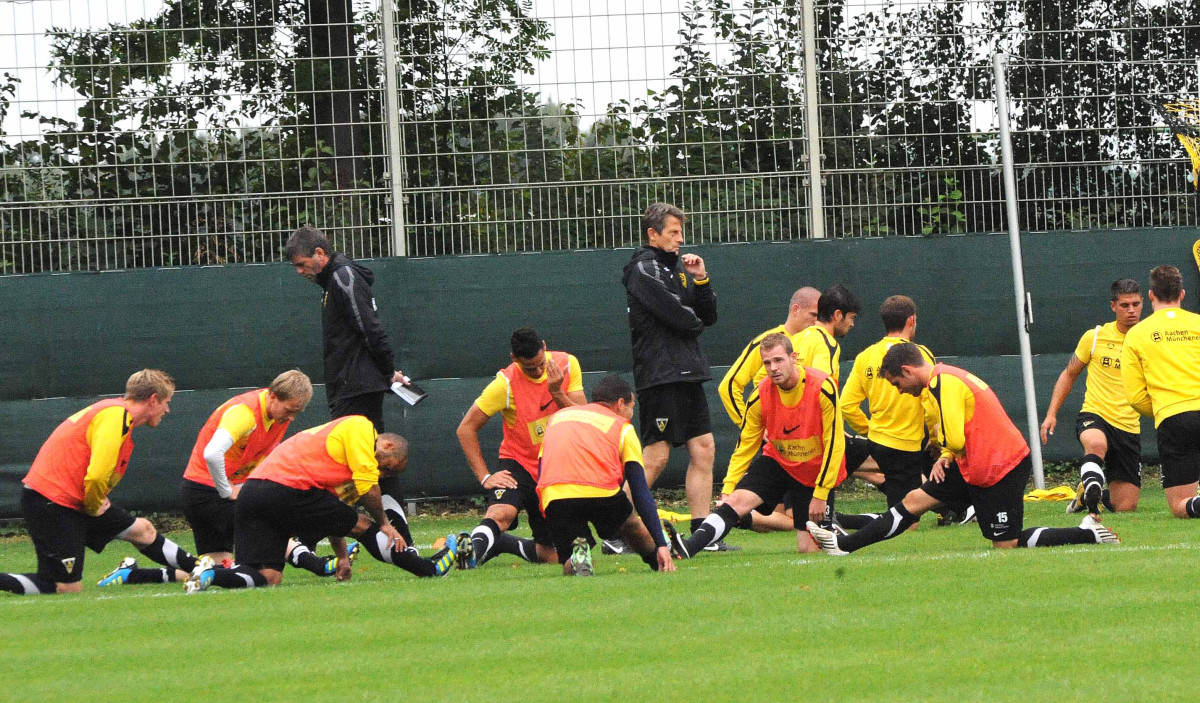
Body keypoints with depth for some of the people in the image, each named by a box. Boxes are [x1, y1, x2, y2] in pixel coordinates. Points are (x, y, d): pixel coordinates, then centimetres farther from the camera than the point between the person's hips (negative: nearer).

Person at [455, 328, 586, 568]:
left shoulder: (567, 364, -6)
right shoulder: (506, 383, -16)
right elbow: (466, 428, -11)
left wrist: (557, 394, -25)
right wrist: (484, 476, -18)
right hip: (519, 465, -4)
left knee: (552, 555, 4)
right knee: (502, 513, -38)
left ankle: (498, 543, 22)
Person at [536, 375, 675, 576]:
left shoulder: (557, 417, 30)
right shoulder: (622, 426, 18)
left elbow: (541, 475, 27)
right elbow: (640, 492, 12)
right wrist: (661, 544, 11)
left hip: (554, 498, 1)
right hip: (601, 490, -1)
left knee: (570, 568, 12)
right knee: (631, 525, 30)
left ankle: (576, 555, -16)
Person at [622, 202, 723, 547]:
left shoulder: (677, 267, 19)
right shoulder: (643, 268, -7)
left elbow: (709, 316, 16)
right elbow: (673, 312, -18)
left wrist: (701, 279, 2)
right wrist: (696, 324, 3)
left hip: (687, 374, 9)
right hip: (660, 374, -9)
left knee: (703, 449, 5)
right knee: (657, 456, -10)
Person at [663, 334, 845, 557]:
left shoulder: (823, 387, -22)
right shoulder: (761, 396, -13)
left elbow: (834, 444, -18)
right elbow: (745, 447, -2)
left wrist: (820, 494, -18)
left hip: (816, 471, -2)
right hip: (778, 461, 2)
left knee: (808, 549, -8)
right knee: (738, 499, -24)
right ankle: (687, 548, -37)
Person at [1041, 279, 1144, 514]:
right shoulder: (1094, 337, 2)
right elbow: (1069, 374, 14)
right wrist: (1051, 414, 5)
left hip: (1129, 428, 3)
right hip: (1094, 416, -3)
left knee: (1125, 507, 3)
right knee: (1097, 444, -44)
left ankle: (1099, 495, 32)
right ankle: (1088, 488, -27)